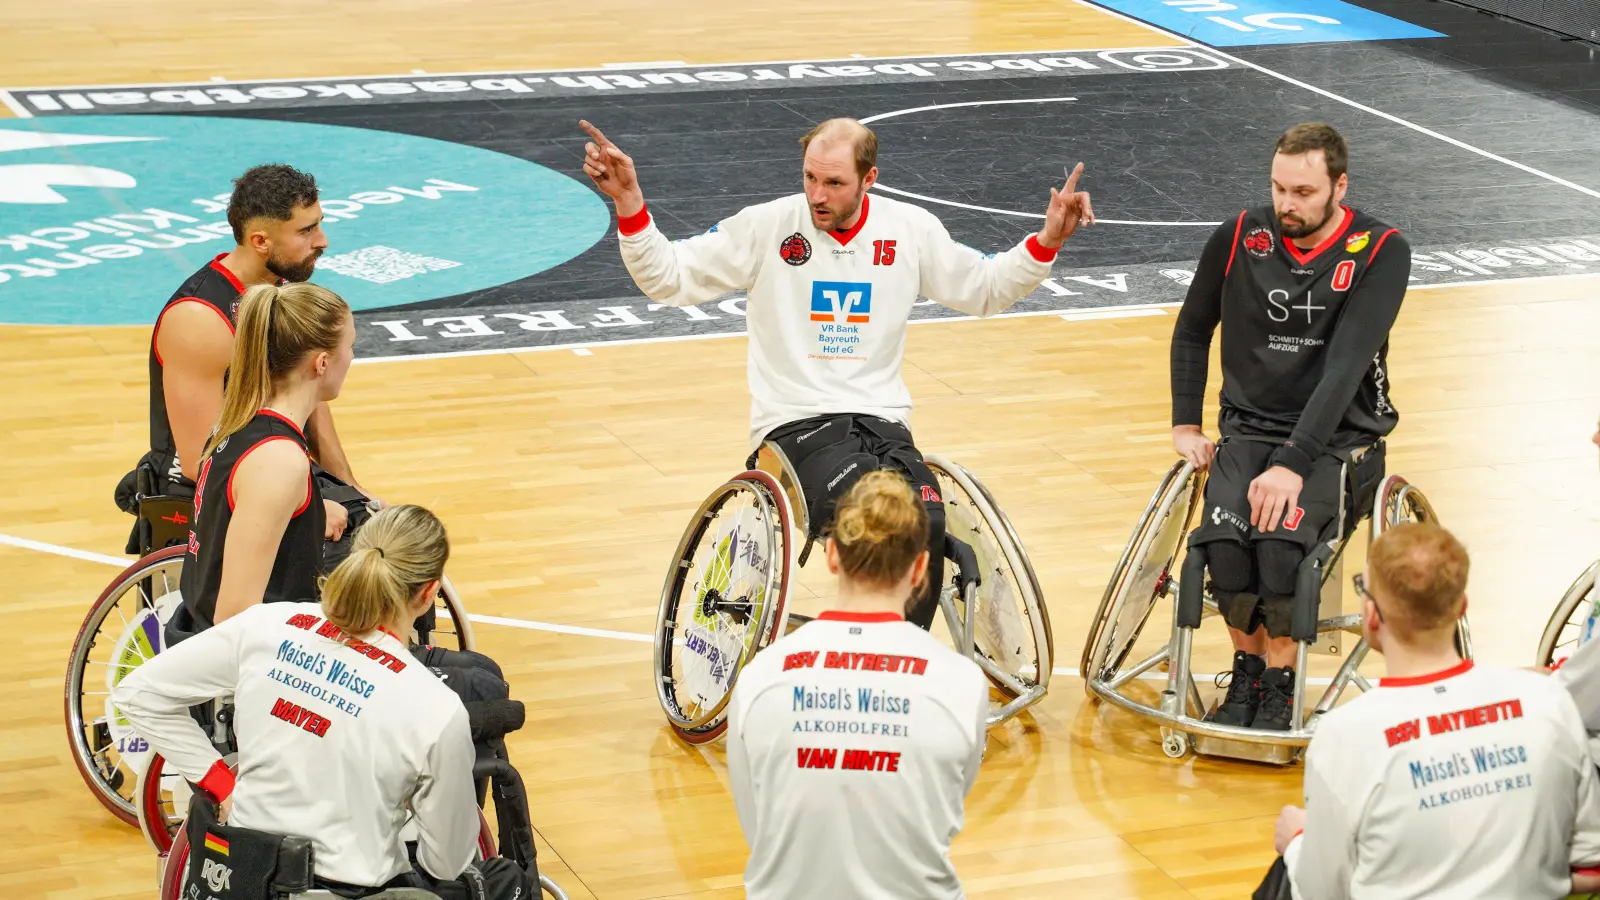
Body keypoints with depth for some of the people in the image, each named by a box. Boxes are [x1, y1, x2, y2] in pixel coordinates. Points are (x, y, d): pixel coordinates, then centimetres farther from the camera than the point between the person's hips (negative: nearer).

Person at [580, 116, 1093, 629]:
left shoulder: (911, 230, 7)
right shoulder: (767, 227, -1)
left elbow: (985, 289, 20)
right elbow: (667, 278, 0)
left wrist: (1047, 241, 6)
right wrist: (629, 205, -14)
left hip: (883, 420, 3)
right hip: (795, 423, -3)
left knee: (926, 526, -27)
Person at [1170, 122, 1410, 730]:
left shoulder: (1380, 252, -11)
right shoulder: (1240, 238, 0)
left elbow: (1345, 366, -21)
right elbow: (1191, 332, 17)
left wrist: (1293, 464, -29)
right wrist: (1185, 425, 7)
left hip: (1336, 436, -3)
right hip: (1250, 426, 3)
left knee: (1281, 536, -32)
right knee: (1223, 535, -29)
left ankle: (1280, 681, -10)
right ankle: (1247, 671, -4)